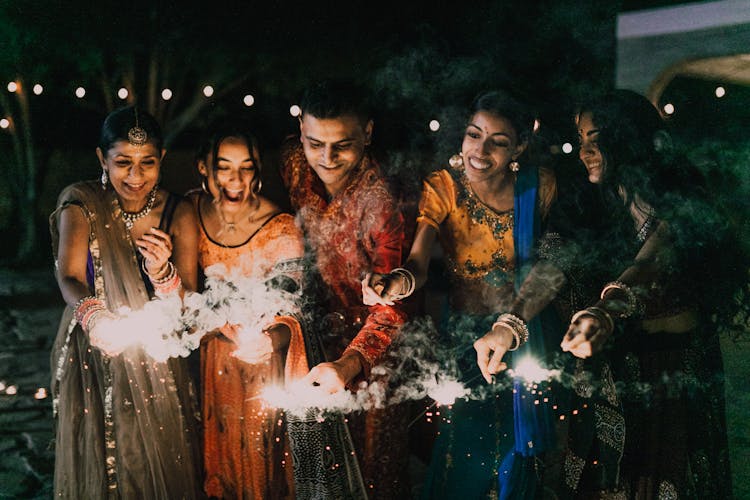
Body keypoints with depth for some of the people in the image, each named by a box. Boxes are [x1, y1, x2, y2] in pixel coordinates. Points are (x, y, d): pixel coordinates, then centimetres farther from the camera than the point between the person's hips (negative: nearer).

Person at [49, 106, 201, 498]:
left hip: (156, 364, 1)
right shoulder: (80, 203, -10)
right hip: (93, 359, -1)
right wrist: (93, 316, -44)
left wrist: (162, 272, -30)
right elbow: (69, 278, -22)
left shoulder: (177, 215, -7)